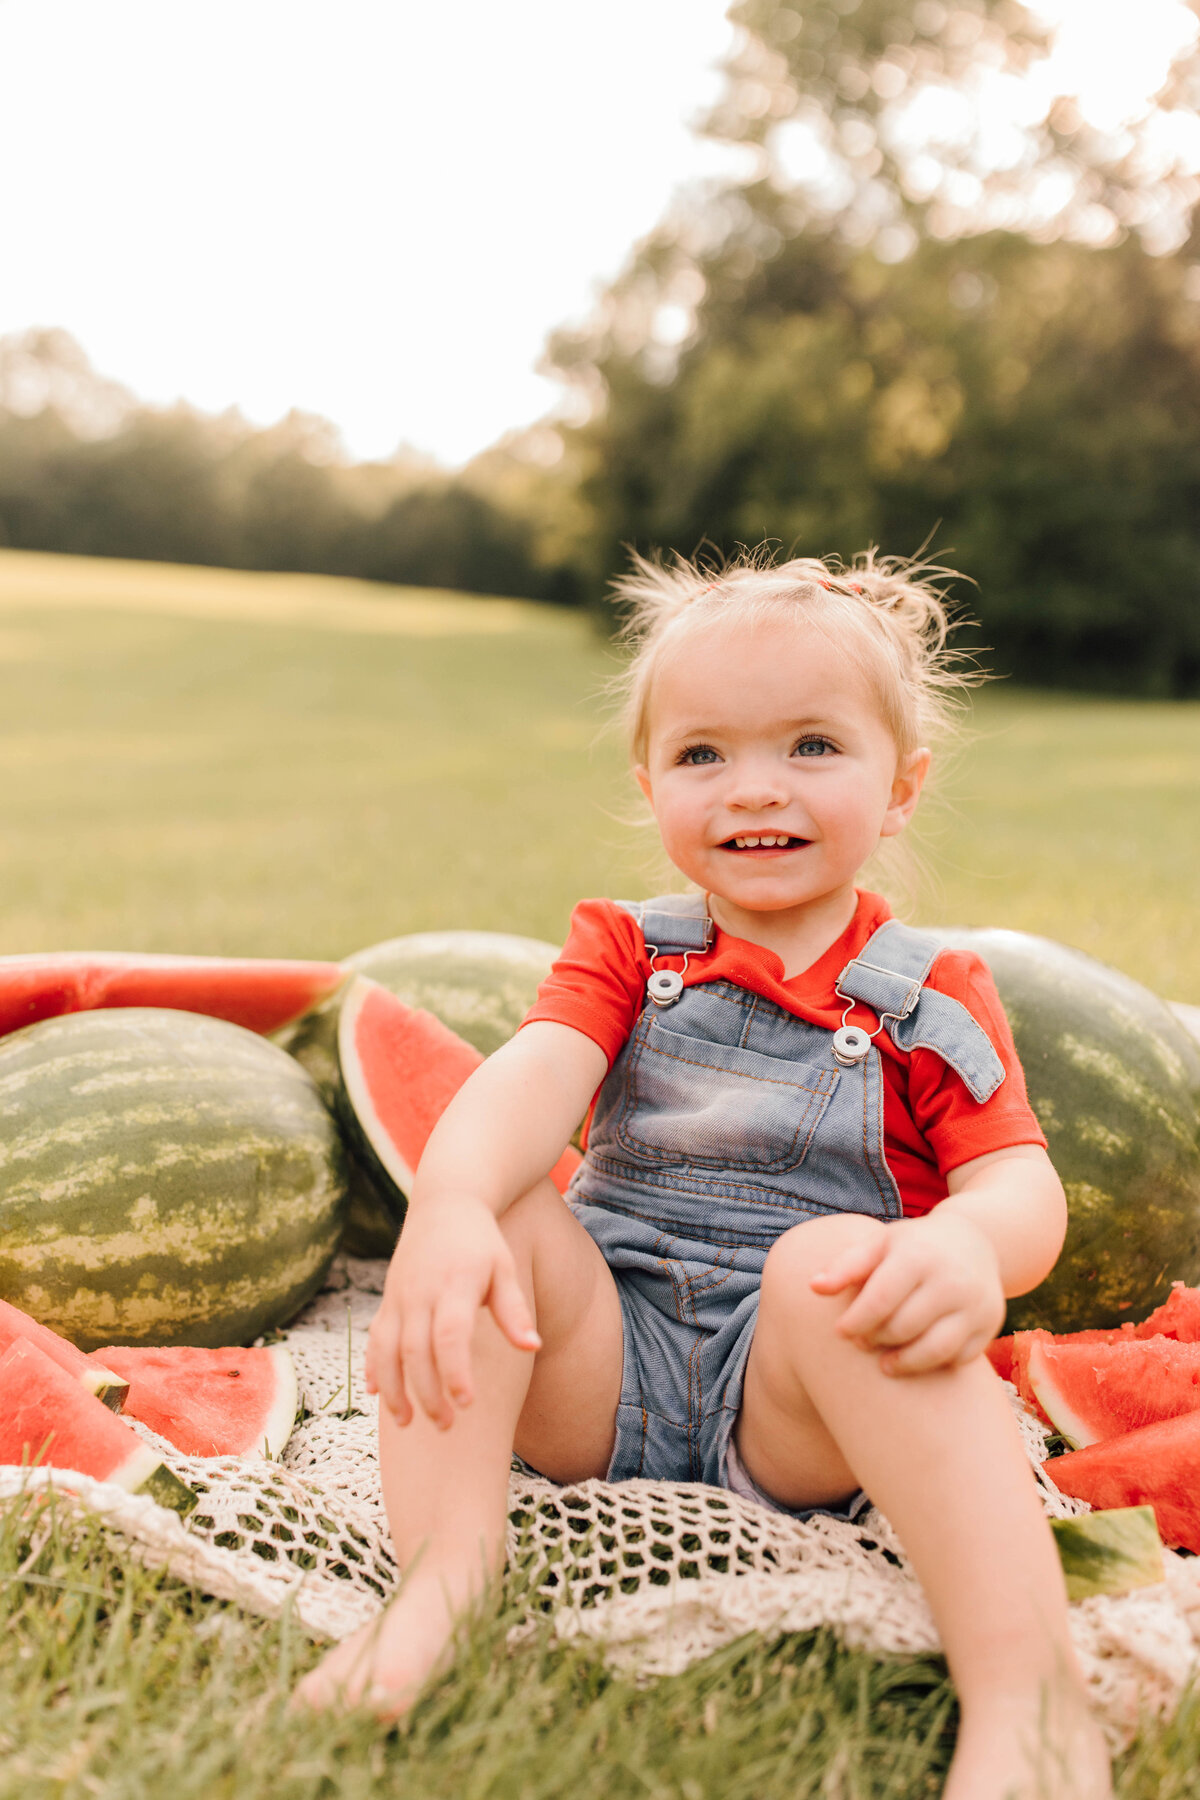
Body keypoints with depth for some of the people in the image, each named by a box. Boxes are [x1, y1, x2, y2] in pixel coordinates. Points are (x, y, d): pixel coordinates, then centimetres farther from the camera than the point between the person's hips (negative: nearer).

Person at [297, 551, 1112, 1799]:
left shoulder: (930, 1001, 3)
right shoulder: (627, 953, 7)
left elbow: (1023, 1183, -9)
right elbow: (532, 1078, -13)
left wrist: (968, 1244, -36)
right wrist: (453, 1205, -36)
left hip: (797, 1409, -2)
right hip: (606, 1360, 3)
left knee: (835, 1258, -34)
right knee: (481, 1212, -22)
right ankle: (442, 1575, -29)